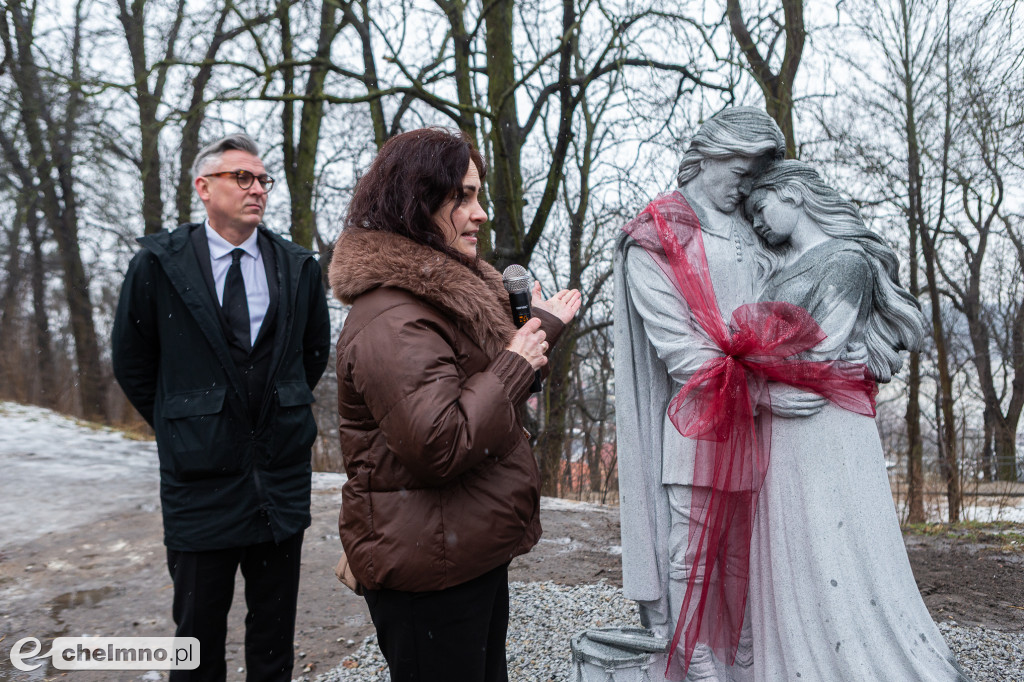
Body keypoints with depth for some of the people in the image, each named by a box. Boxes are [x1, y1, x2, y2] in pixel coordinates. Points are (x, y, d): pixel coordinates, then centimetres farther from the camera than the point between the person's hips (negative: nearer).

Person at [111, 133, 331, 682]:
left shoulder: (298, 267, 2)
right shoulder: (158, 264, -4)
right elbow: (132, 363, 5)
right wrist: (179, 425, 7)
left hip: (282, 469, 2)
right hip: (201, 475, -2)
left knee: (275, 625, 15)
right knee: (199, 623, 11)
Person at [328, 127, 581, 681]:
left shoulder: (447, 288, 12)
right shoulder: (391, 318, -22)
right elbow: (439, 444, -31)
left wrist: (543, 326, 23)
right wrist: (515, 365, -21)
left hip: (473, 551, 10)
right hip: (430, 570, -10)